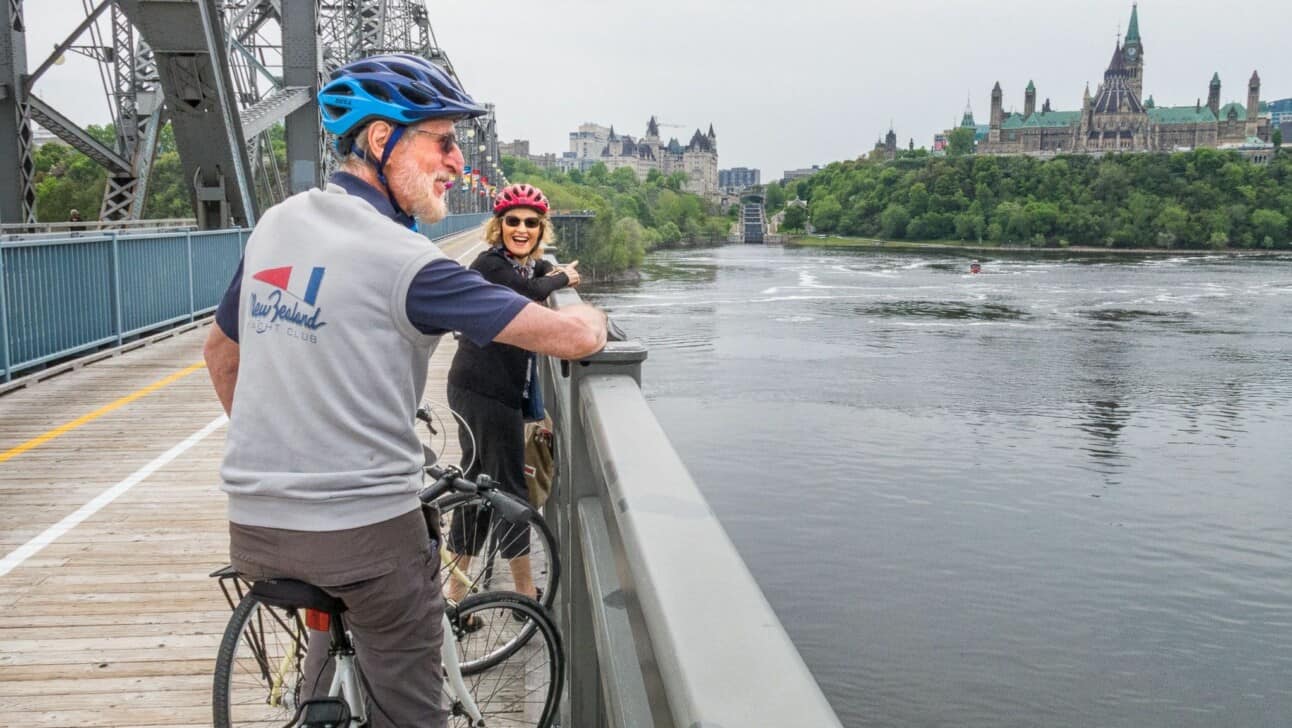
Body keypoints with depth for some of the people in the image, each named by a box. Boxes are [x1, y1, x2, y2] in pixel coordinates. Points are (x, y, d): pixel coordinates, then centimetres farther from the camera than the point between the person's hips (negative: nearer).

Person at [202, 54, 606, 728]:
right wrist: (590, 314, 6)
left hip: (253, 522, 7)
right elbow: (573, 336, -17)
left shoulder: (275, 223, 5)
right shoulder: (402, 260, -16)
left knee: (338, 606, 35)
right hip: (365, 533, -7)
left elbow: (220, 354, 18)